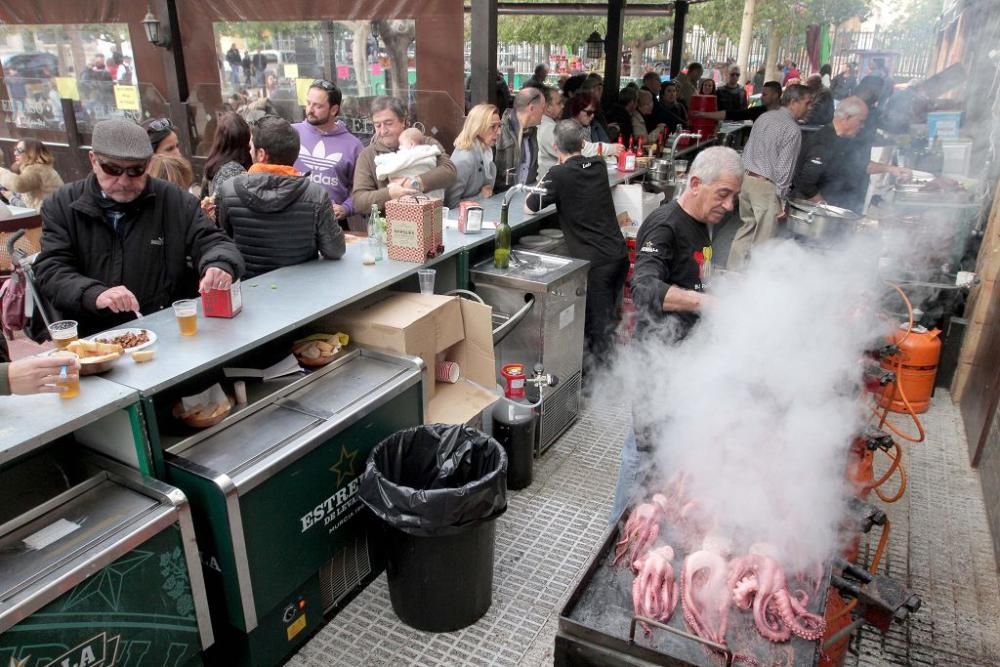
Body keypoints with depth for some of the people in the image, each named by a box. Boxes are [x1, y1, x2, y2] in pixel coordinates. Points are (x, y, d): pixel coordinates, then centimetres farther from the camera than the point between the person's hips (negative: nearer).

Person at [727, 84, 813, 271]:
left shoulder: (764, 117, 10)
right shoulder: (793, 130, -13)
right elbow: (784, 168, -15)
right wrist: (782, 199, -9)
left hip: (746, 178, 8)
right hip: (766, 186, -8)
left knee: (746, 228, 18)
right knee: (763, 237, 2)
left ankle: (732, 269, 24)